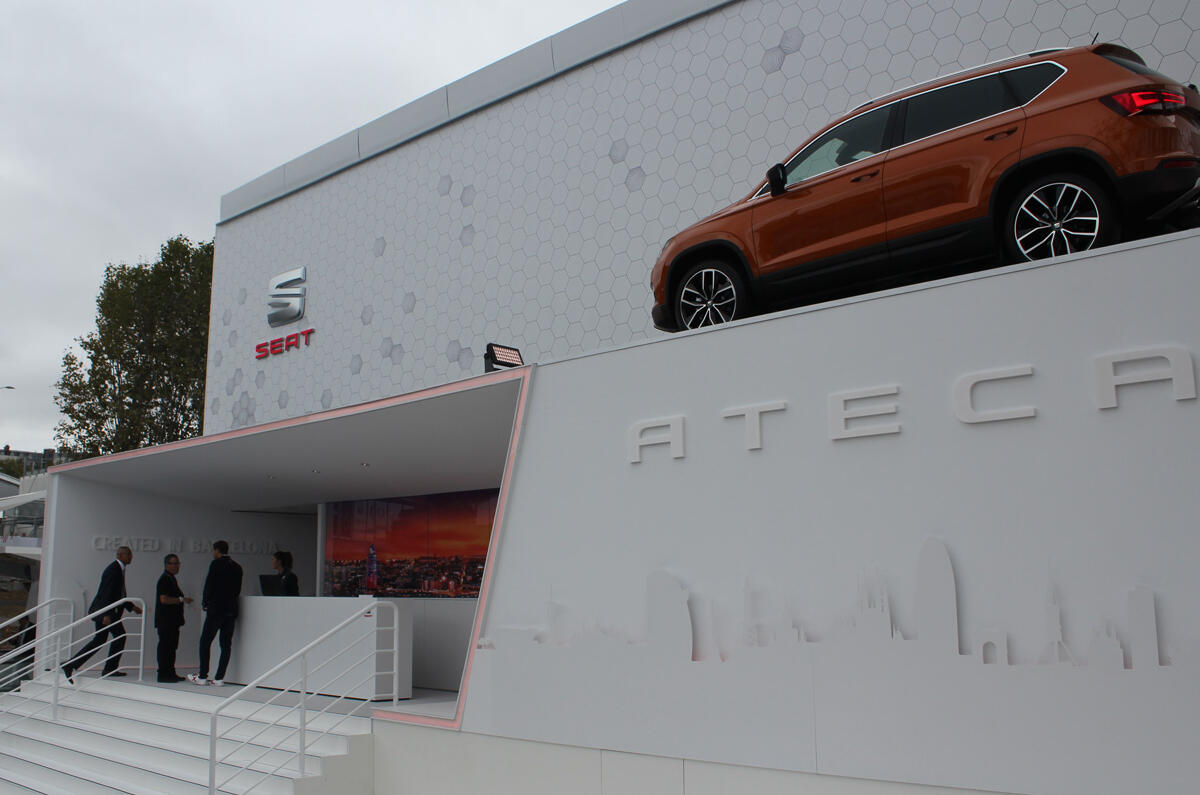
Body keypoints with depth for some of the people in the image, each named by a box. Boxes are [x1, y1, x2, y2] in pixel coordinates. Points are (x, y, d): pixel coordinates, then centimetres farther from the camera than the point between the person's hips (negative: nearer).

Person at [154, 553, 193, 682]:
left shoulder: (172, 579, 19)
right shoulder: (164, 580, -12)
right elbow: (164, 599, -21)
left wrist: (183, 599, 18)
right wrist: (181, 599, -20)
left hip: (172, 621, 10)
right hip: (165, 621, -10)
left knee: (172, 646, 12)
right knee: (165, 646, -7)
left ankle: (170, 673, 18)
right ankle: (163, 674, -4)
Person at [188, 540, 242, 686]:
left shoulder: (216, 564, -6)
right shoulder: (237, 567, 11)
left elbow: (209, 585, -7)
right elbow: (238, 590, 11)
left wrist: (205, 602, 6)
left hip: (216, 608, -6)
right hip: (232, 610, 6)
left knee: (205, 641, 3)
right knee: (226, 644, 5)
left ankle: (202, 676, 3)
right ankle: (219, 678, 5)